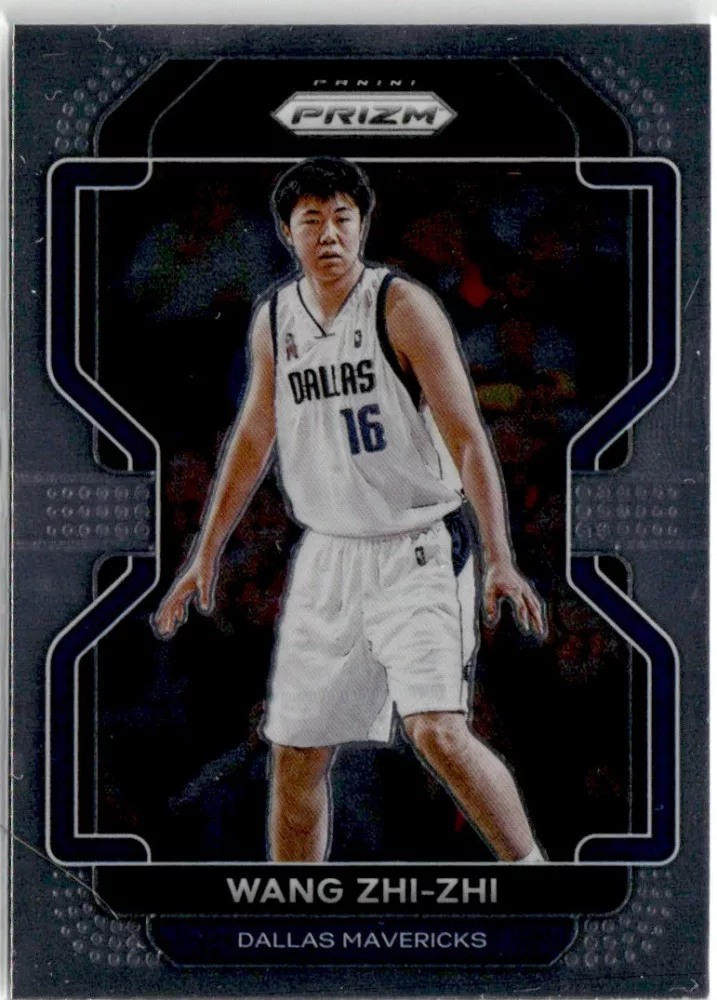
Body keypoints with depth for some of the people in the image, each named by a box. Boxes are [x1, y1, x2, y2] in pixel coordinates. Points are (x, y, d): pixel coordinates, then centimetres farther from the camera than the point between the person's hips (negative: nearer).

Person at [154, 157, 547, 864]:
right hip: (326, 559, 5)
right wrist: (206, 555, 21)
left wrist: (500, 560, -21)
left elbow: (467, 439, -13)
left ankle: (532, 868, -4)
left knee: (436, 730, -21)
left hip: (417, 553, -5)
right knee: (294, 757, 7)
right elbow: (252, 440, 19)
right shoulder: (274, 320, 6)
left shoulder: (403, 307, -10)